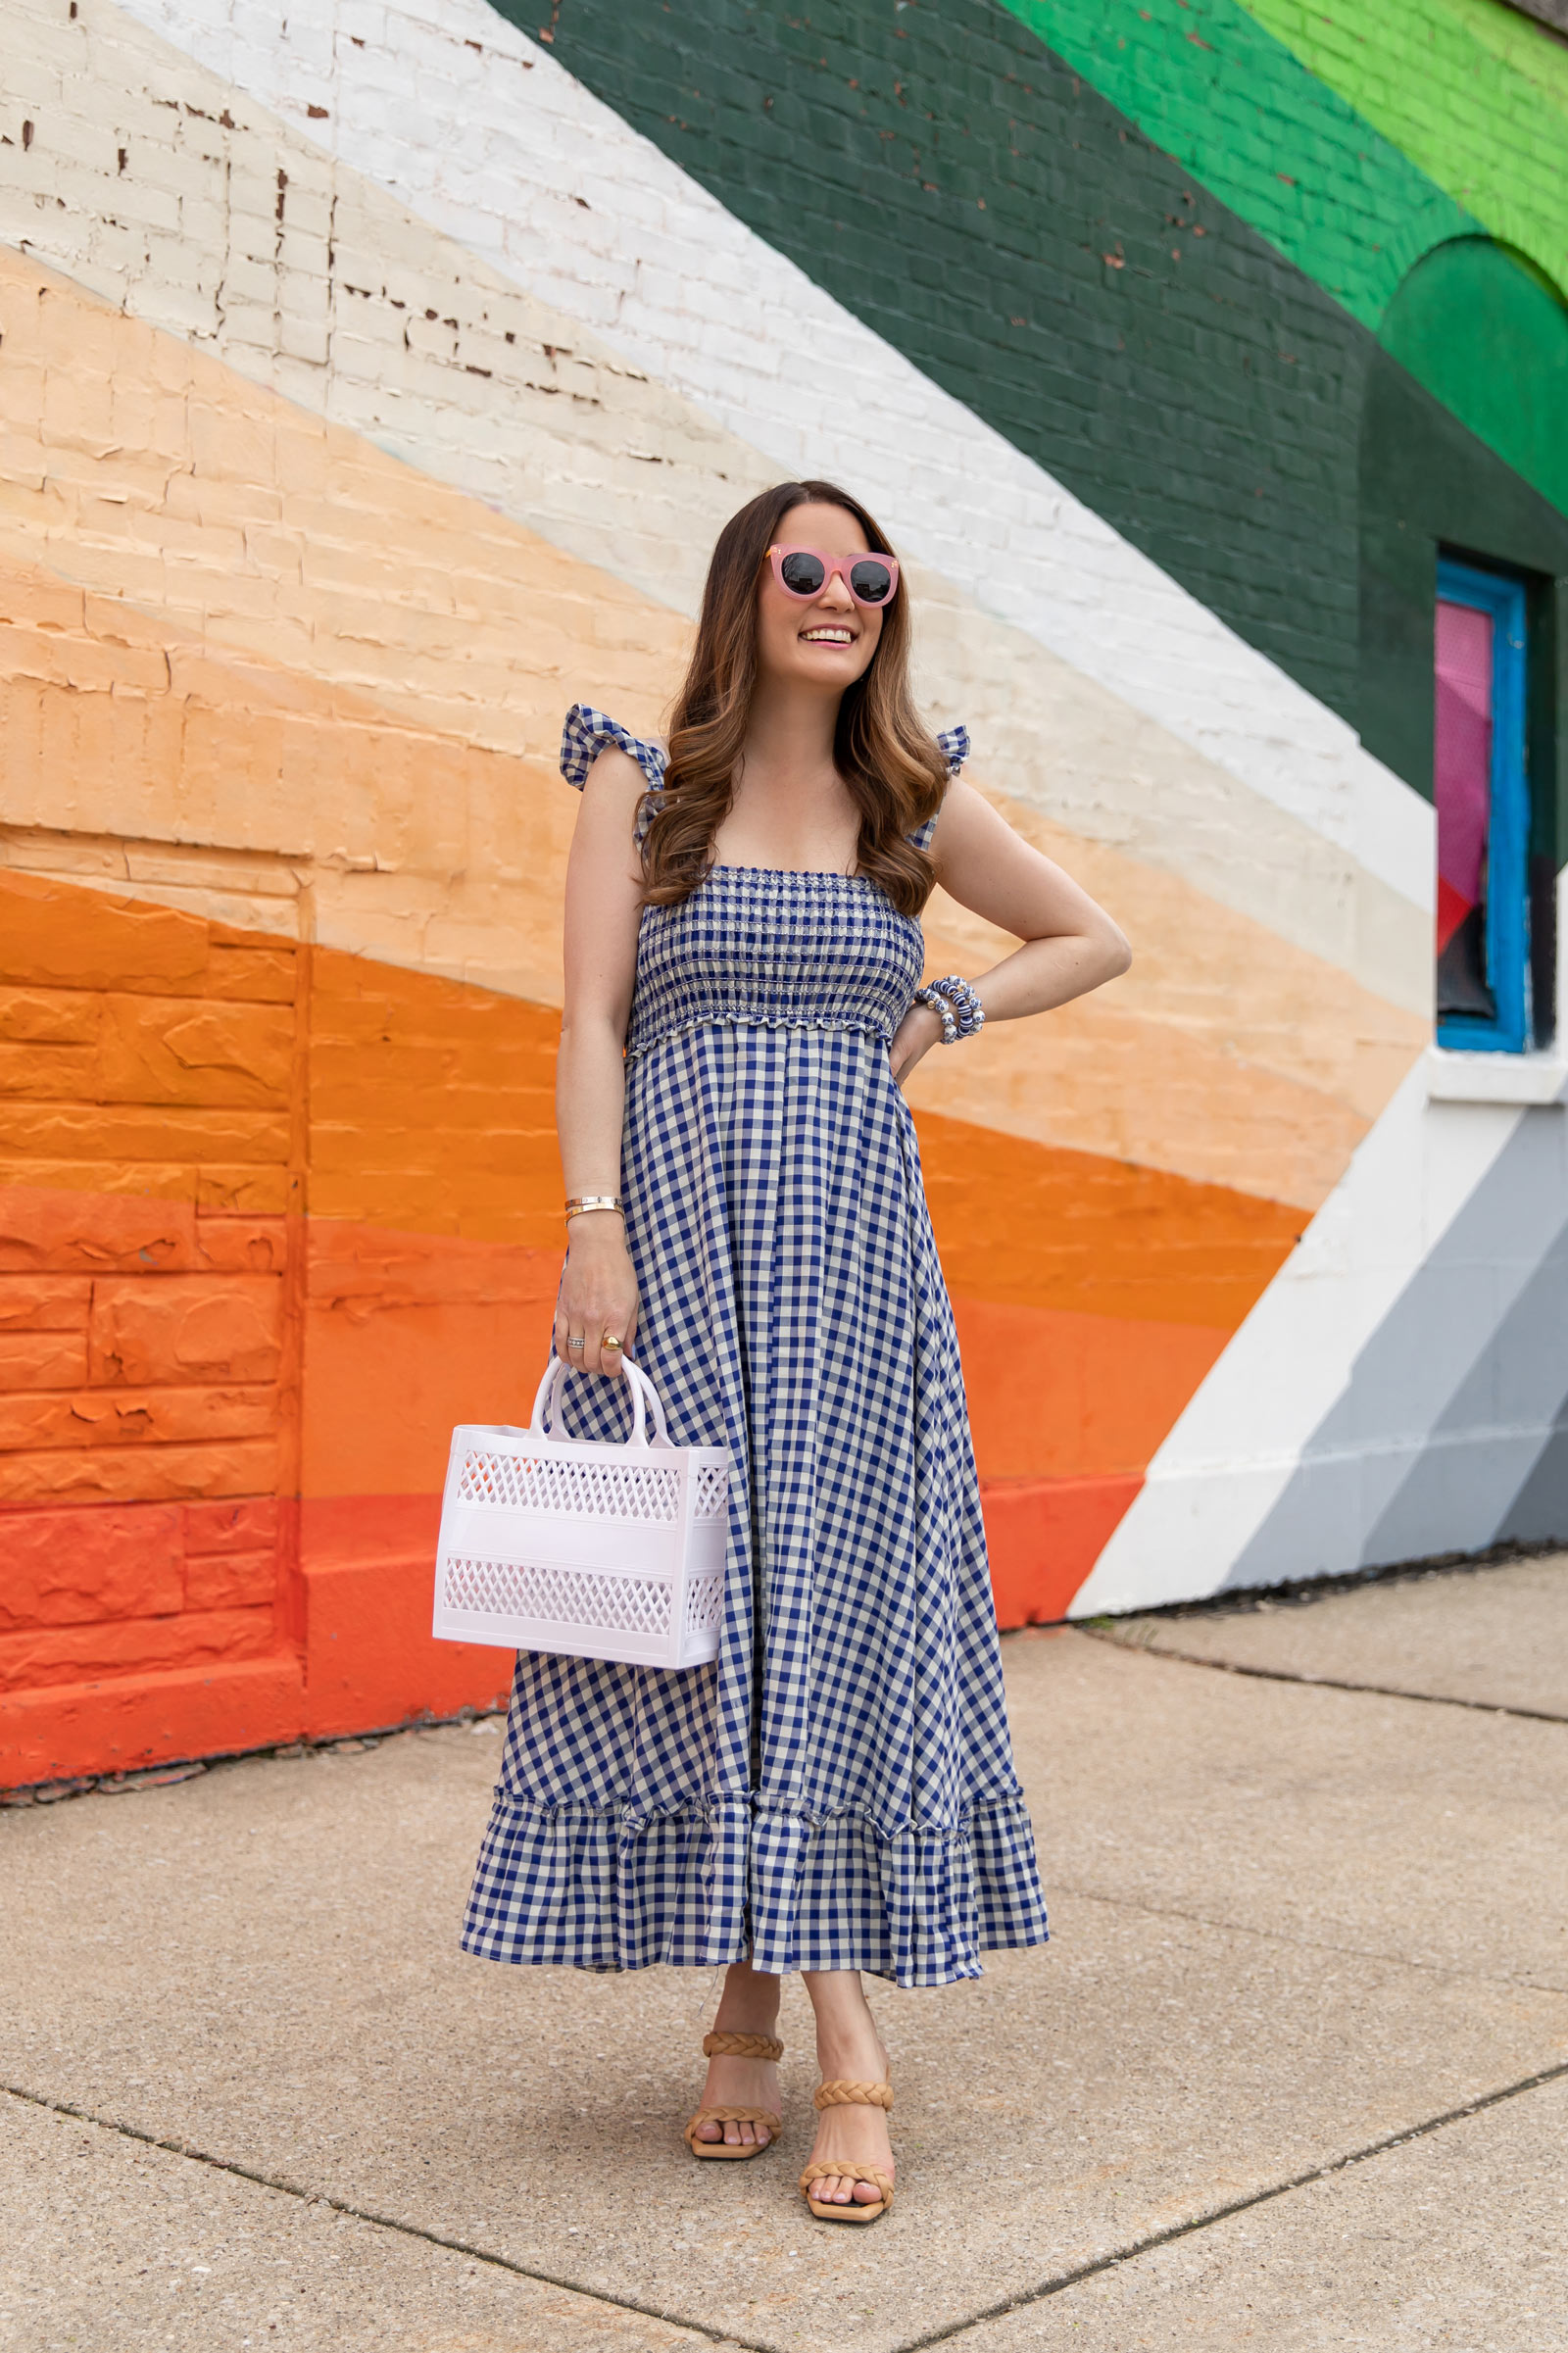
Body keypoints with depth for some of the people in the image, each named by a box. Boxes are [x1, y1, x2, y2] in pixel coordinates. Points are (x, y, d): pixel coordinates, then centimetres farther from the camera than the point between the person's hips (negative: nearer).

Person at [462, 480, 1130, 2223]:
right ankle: (753, 2012, 11)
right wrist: (594, 1228, -11)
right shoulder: (641, 781, 6)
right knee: (700, 1596, -1)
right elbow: (592, 1019, -1)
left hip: (850, 1249, 1)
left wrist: (941, 1017, 7)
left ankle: (836, 2032, -2)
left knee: (837, 1597, -4)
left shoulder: (916, 802, 11)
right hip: (678, 1239, -1)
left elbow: (1094, 939, 20)